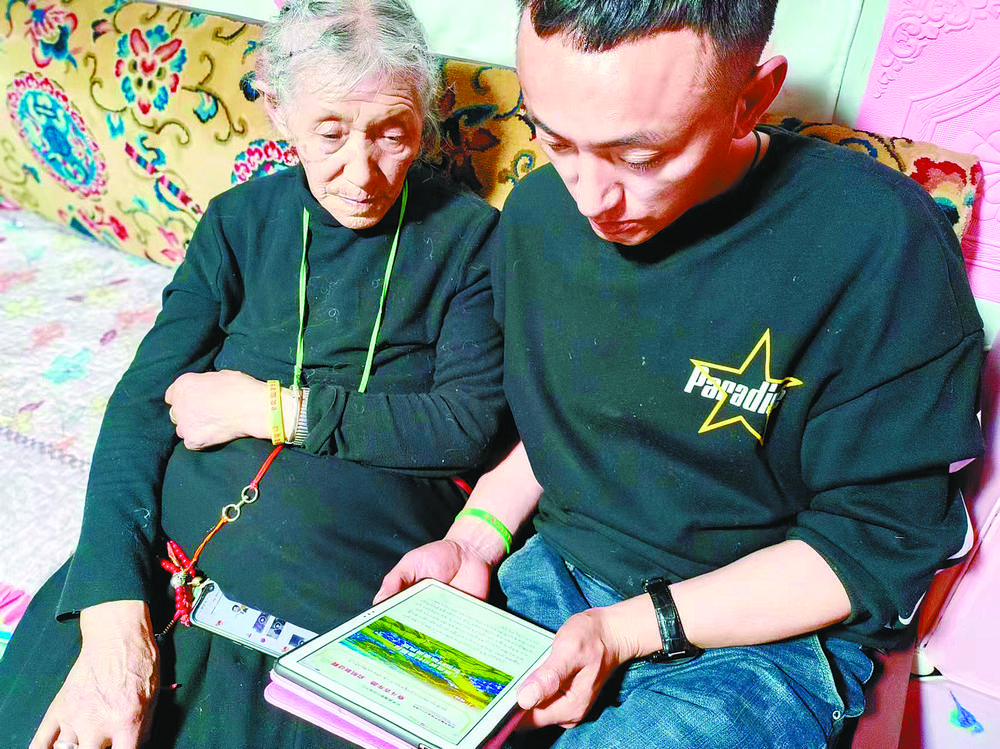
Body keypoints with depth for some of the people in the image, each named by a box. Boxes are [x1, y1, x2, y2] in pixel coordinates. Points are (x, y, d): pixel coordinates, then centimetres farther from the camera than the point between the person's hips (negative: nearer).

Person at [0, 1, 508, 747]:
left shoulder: (466, 233, 2)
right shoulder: (239, 220, 8)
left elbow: (472, 422, -6)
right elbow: (144, 400, 0)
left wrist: (274, 409, -7)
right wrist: (112, 609, -15)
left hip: (348, 550, -2)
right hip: (187, 526, 3)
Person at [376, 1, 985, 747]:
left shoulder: (880, 244, -22)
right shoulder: (538, 211, -3)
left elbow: (878, 545, -15)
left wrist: (627, 630, -20)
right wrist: (475, 539, -4)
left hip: (770, 628, -3)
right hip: (557, 575, 5)